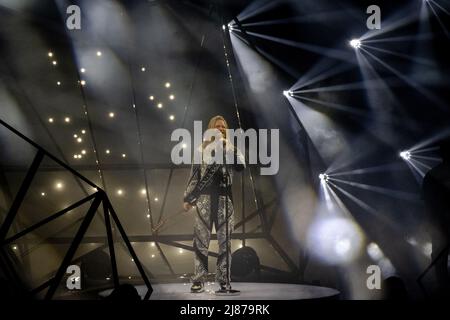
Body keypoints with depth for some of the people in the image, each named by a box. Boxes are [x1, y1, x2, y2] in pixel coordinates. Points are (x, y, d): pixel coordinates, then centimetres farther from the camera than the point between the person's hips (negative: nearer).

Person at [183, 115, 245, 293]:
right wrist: (188, 198, 9)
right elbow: (194, 175, 12)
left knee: (225, 240, 1)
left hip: (224, 197, 0)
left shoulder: (230, 148, 10)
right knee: (201, 239, -4)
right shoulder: (202, 149, 11)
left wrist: (228, 145, -12)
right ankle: (199, 280, -2)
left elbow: (241, 165, -10)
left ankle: (223, 280, 6)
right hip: (204, 197, 0)